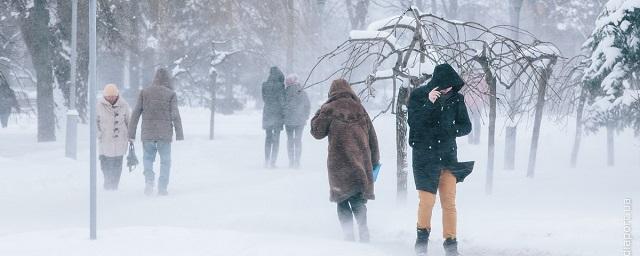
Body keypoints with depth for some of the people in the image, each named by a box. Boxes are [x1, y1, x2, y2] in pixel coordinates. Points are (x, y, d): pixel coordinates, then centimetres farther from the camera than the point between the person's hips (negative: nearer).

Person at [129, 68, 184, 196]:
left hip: (147, 133, 1)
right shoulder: (171, 94, -2)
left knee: (148, 157, 15)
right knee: (165, 160, 9)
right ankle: (162, 188, 4)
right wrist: (179, 134, -2)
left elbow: (136, 113, 1)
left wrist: (131, 133, 5)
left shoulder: (144, 92, 3)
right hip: (165, 134, -1)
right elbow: (175, 115, -6)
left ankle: (149, 179, -8)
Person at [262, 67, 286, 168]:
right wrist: (283, 114, -4)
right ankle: (273, 161, -3)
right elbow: (282, 100, -10)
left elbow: (264, 99, 7)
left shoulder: (265, 85, 0)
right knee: (276, 138, 2)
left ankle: (267, 161, 11)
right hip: (277, 114, -3)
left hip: (267, 113, 3)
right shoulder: (280, 85, -11)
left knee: (268, 137, 13)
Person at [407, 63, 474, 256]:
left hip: (448, 155, 2)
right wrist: (429, 103, -26)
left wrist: (448, 130, -14)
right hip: (424, 155, -2)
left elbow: (466, 127, 4)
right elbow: (413, 122, -16)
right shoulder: (418, 95, -5)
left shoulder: (456, 98, 0)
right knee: (427, 201, -6)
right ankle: (422, 237, 15)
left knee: (449, 202, -1)